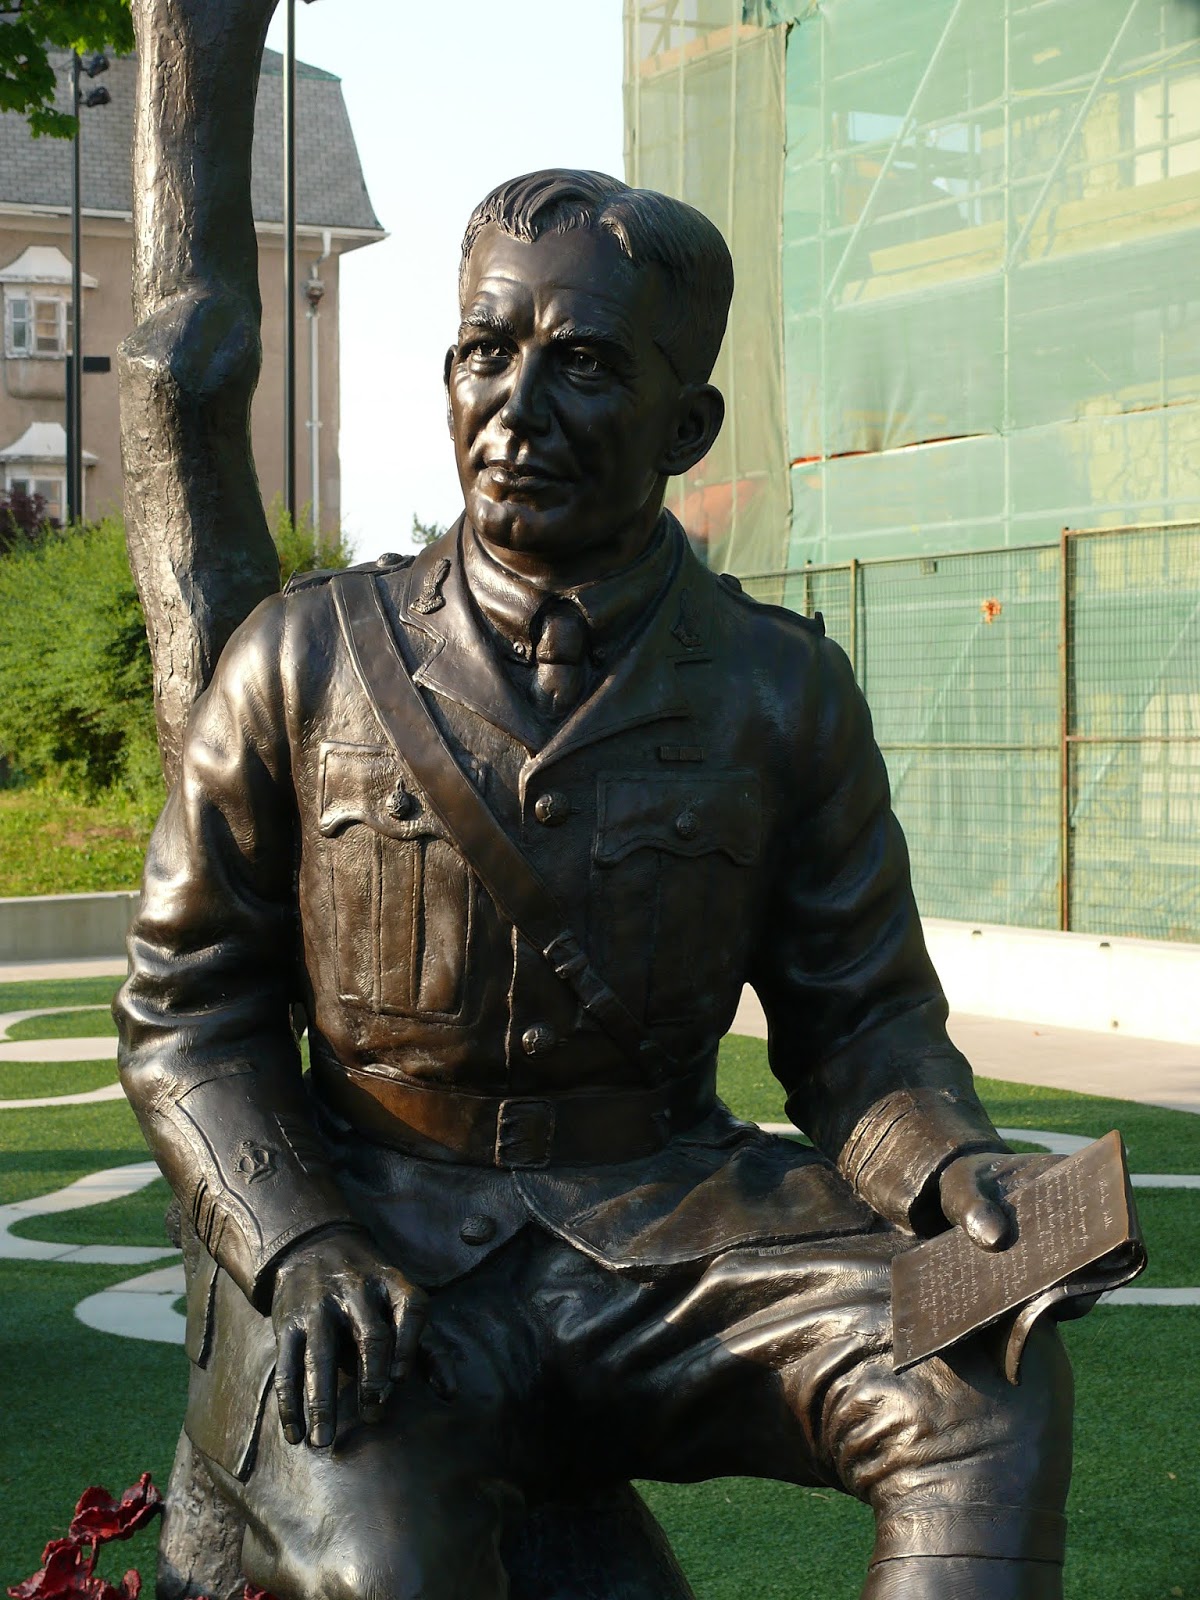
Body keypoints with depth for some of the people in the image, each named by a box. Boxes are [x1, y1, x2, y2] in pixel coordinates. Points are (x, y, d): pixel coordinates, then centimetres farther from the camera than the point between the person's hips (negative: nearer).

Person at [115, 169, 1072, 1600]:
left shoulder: (785, 696, 2)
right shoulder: (305, 663, 0)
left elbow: (857, 1017, 7)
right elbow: (186, 1006, 4)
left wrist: (956, 1170, -16)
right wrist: (297, 1249, -14)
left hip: (664, 1211, 2)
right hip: (377, 1217, -1)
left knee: (992, 1383, -25)